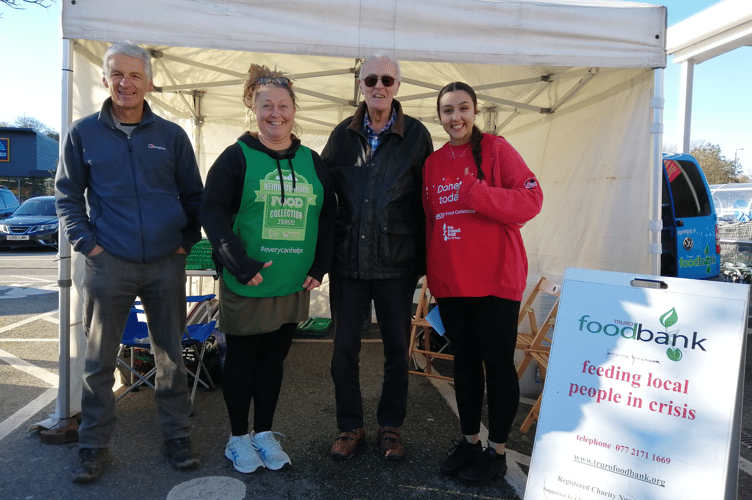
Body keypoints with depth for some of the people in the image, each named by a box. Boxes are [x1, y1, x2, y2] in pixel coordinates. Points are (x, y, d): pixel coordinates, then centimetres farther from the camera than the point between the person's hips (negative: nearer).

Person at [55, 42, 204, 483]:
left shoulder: (172, 135, 5)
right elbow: (68, 196, 8)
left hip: (166, 265, 1)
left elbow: (194, 196, 10)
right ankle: (94, 445, 25)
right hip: (109, 265, 0)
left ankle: (177, 436, 25)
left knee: (171, 355, 10)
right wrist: (88, 244, -2)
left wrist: (186, 243, 2)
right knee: (99, 360, 8)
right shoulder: (84, 133, 4)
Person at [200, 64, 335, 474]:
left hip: (294, 287, 4)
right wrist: (240, 265, -19)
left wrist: (320, 266, 2)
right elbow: (212, 213, -11)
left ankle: (264, 433, 33)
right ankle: (238, 437, 29)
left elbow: (328, 215, 11)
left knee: (274, 358, 15)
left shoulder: (311, 161, 8)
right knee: (242, 359, 11)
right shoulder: (236, 157, -5)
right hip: (245, 286, -4)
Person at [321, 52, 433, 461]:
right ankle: (350, 426, 27)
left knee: (397, 349, 10)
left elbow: (425, 201, 1)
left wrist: (422, 260, 0)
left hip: (396, 262, -1)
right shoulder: (342, 135, 5)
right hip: (348, 259, 2)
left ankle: (390, 425, 30)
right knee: (344, 348, 8)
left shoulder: (416, 135, 0)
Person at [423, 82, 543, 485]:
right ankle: (469, 440, 31)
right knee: (464, 361, 15)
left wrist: (476, 194, -21)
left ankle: (496, 451, 21)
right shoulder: (433, 163, 11)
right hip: (450, 283, 5)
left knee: (497, 363, 5)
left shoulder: (496, 149, -3)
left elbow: (530, 199, -11)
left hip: (496, 278, -5)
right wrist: (432, 271, 11)